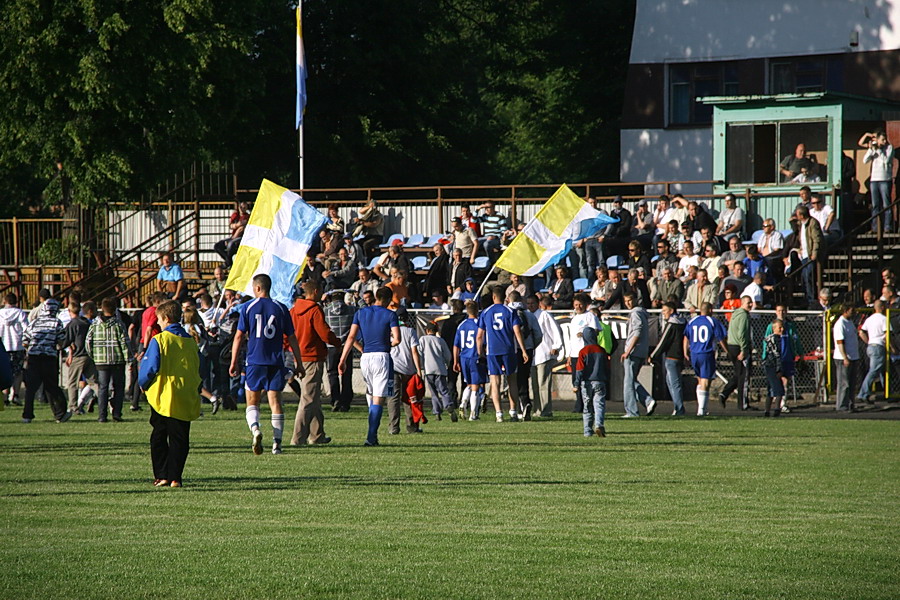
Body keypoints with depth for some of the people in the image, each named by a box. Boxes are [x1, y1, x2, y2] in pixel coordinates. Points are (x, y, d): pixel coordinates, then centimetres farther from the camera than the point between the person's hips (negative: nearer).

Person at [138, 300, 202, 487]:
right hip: (186, 400, 3)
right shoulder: (191, 342, 7)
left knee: (158, 438, 9)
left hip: (162, 397, -3)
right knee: (180, 440, 4)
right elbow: (199, 370, 13)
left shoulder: (159, 340, -8)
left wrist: (143, 384, 6)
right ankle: (175, 477, -3)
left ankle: (161, 476, 4)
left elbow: (150, 367, -11)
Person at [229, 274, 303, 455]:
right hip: (276, 363, 1)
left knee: (252, 403, 6)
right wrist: (299, 364, 12)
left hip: (254, 362, -1)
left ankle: (255, 429, -21)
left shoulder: (247, 307, 0)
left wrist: (234, 363, 5)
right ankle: (277, 442, -2)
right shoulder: (281, 308, 3)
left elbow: (239, 336, -1)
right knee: (275, 402, 4)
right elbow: (292, 338, 5)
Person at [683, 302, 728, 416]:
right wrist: (728, 352, 5)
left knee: (700, 381, 20)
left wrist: (685, 353, 18)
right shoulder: (713, 322, -5)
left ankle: (701, 407, 19)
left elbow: (686, 338, 11)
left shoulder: (691, 321, 9)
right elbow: (721, 339, -5)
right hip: (707, 355, -5)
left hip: (694, 355, 5)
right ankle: (701, 409, -8)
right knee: (705, 382, -3)